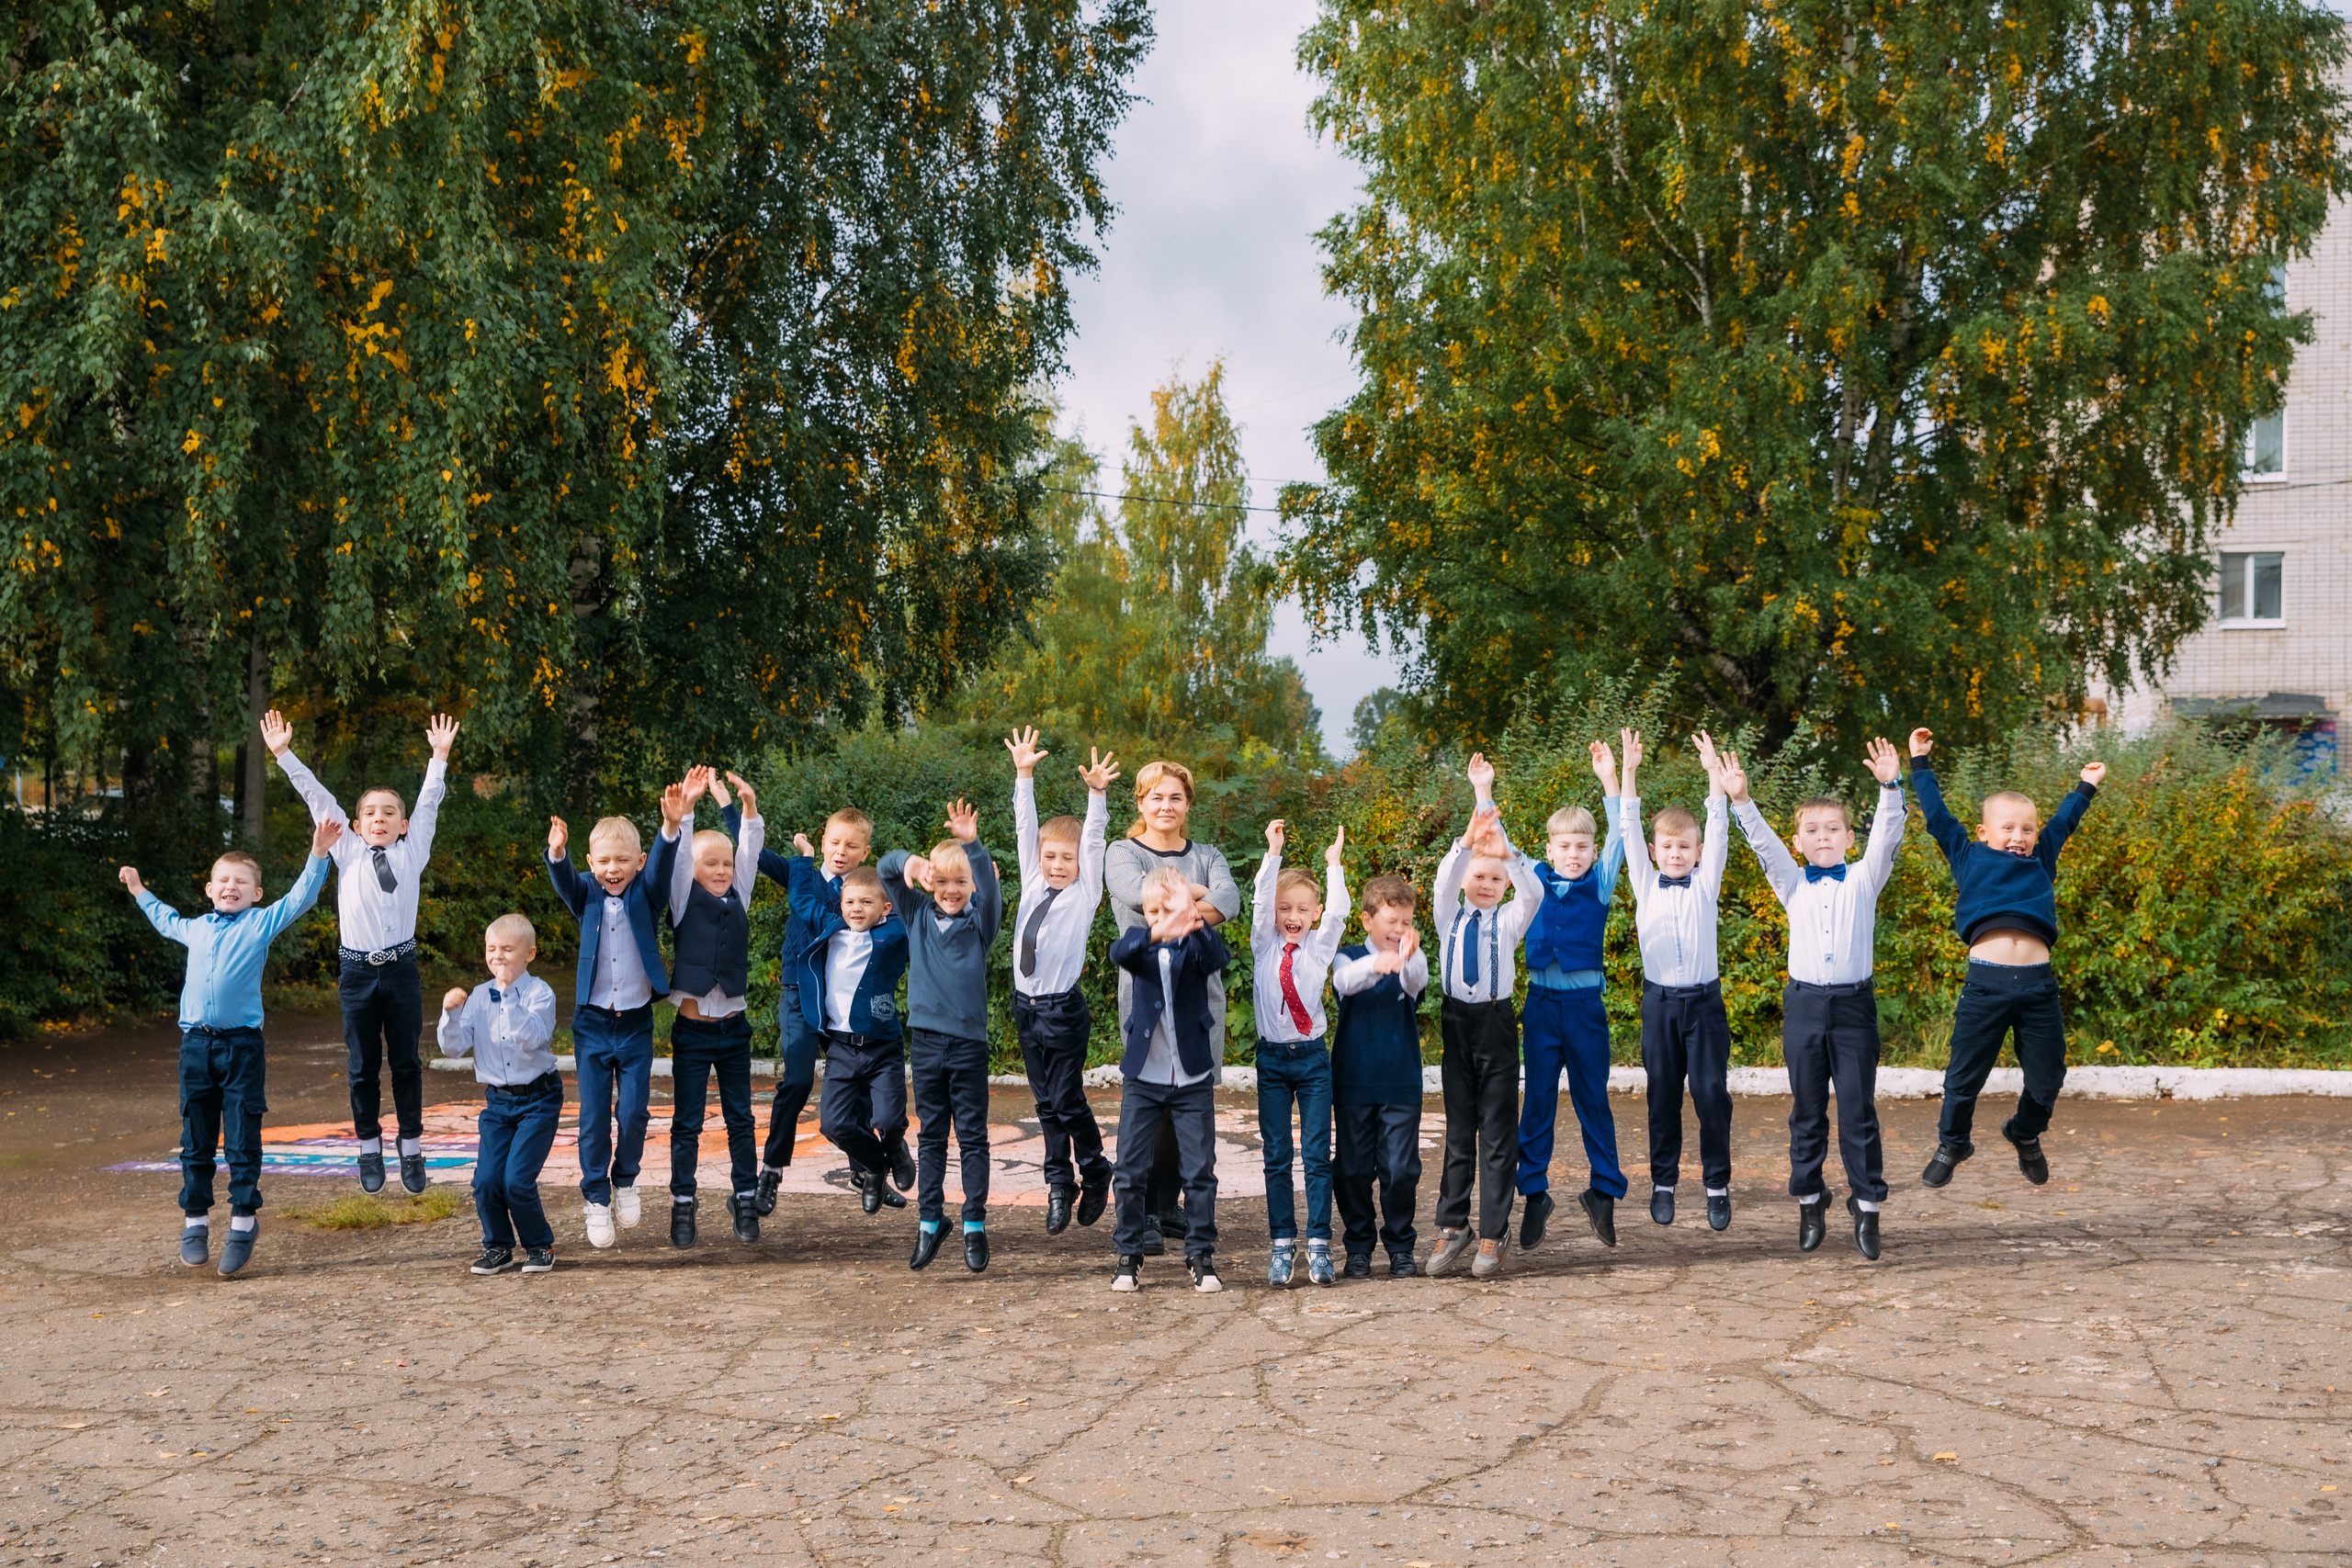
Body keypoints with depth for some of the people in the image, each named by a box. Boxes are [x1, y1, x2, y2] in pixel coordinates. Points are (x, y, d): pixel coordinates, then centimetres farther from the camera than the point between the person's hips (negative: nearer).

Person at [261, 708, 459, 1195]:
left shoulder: (412, 852, 7)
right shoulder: (347, 852, 7)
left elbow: (429, 803, 7)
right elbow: (318, 799, 7)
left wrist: (440, 756, 3)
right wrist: (284, 754, 9)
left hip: (401, 967, 0)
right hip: (357, 969, 0)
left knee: (406, 1061, 6)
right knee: (362, 1065, 6)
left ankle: (412, 1149, 14)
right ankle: (369, 1149, 17)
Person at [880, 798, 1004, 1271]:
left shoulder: (980, 921, -1)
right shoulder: (918, 916, 6)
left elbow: (989, 887, -19)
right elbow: (886, 869, 2)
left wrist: (973, 845, -37)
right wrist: (907, 862, -22)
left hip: (969, 1041, -2)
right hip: (926, 1039, 2)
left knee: (973, 1136, 3)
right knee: (931, 1136, 9)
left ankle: (975, 1225, 9)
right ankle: (929, 1222, 15)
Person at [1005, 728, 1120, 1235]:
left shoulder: (1084, 893, -2)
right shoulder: (1034, 884, 9)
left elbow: (1093, 841, -13)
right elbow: (1026, 828, 4)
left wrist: (1096, 793, -25)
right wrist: (1024, 774, -4)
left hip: (1063, 1010, -5)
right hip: (1026, 1007, 5)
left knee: (1067, 1100, -2)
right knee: (1046, 1103, 11)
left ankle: (1095, 1171, 19)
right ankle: (1059, 1184, 20)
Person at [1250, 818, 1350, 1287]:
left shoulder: (1320, 946, 5)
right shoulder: (1265, 945, 5)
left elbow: (1337, 911, -10)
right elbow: (1261, 901, -8)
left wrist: (1334, 864, -16)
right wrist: (1273, 853, -16)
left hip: (1312, 1058, 0)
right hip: (1272, 1058, 0)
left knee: (1318, 1155, -1)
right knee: (1276, 1156, 3)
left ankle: (1319, 1247, 3)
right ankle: (1282, 1246, 9)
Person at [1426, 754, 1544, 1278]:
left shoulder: (1508, 921, 4)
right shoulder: (1450, 917, 7)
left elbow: (1533, 892, -15)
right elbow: (1444, 880, -12)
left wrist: (1506, 851, -29)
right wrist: (1467, 841, -28)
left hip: (1497, 1022, -1)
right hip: (1456, 1019, 1)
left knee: (1498, 1132, 1)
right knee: (1459, 1130, 8)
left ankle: (1493, 1235, 4)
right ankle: (1452, 1227, 13)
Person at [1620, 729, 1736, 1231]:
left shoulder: (1705, 884, 5)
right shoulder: (1647, 885, 6)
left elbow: (1718, 831, -4)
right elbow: (1629, 831, 0)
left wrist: (1714, 771, -13)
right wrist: (1628, 772, -7)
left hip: (1704, 1000, -1)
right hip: (1660, 1001, 1)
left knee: (1712, 1094, -3)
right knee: (1662, 1096, 6)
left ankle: (1718, 1184, 7)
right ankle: (1663, 1183, 15)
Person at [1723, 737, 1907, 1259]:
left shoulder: (1864, 880, 5)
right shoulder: (1793, 884, 8)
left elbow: (1887, 836, -8)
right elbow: (1764, 843, -3)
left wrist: (1890, 786, -23)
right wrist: (1740, 800, -19)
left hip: (1853, 1005, -2)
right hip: (1804, 1005, 2)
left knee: (1858, 1110, 0)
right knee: (1806, 1112, 8)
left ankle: (1867, 1206, 6)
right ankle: (1810, 1203, 18)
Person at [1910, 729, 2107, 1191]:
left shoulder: (2041, 862, 17)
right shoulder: (1968, 858, 10)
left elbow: (2063, 822, 33)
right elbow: (1938, 815, 15)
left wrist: (2086, 787, 45)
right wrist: (1920, 764, 20)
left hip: (2038, 984, 3)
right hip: (1985, 982, -3)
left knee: (2046, 1075, 9)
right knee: (1965, 1073, 4)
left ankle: (2026, 1135, 36)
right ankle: (1951, 1144, 25)